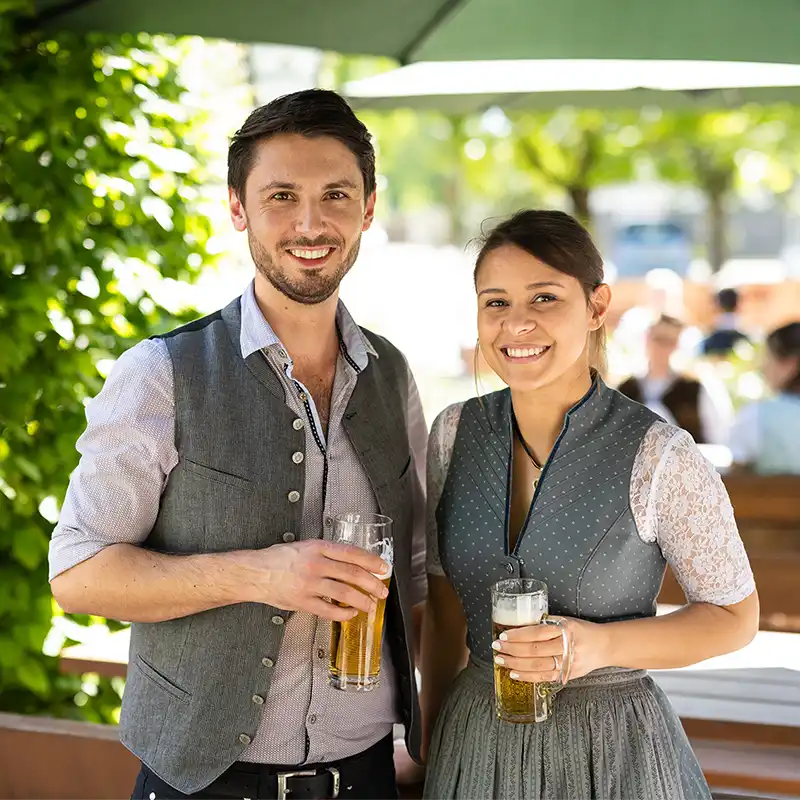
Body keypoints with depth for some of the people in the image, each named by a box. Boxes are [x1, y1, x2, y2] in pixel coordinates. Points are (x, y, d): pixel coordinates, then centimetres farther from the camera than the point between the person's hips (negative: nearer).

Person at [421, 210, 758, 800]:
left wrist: (601, 646, -20)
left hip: (614, 752, -4)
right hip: (474, 745, 4)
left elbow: (736, 616, -7)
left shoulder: (660, 457, -17)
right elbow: (444, 607, 7)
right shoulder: (455, 434, -4)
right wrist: (432, 742, 11)